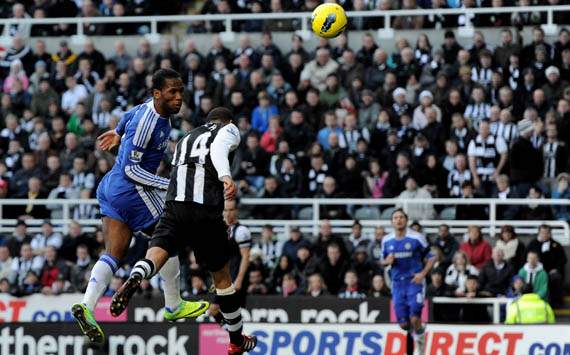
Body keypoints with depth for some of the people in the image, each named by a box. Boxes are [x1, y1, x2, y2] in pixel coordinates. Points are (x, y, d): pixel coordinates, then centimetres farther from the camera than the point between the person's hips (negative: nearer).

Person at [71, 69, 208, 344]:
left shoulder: (156, 109, 7)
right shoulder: (146, 123, -22)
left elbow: (130, 114, 31)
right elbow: (131, 169, -21)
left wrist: (118, 132, 53)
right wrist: (170, 185, -23)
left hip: (112, 187, 9)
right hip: (131, 190, -9)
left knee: (113, 256, 0)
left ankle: (87, 305, -17)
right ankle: (173, 306, 21)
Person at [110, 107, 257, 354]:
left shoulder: (186, 139, 33)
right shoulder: (229, 129, 16)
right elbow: (219, 149, -7)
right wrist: (226, 176, -26)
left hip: (174, 204, 3)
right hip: (206, 210, -3)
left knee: (157, 253, -15)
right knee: (221, 275, 12)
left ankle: (135, 278, -52)